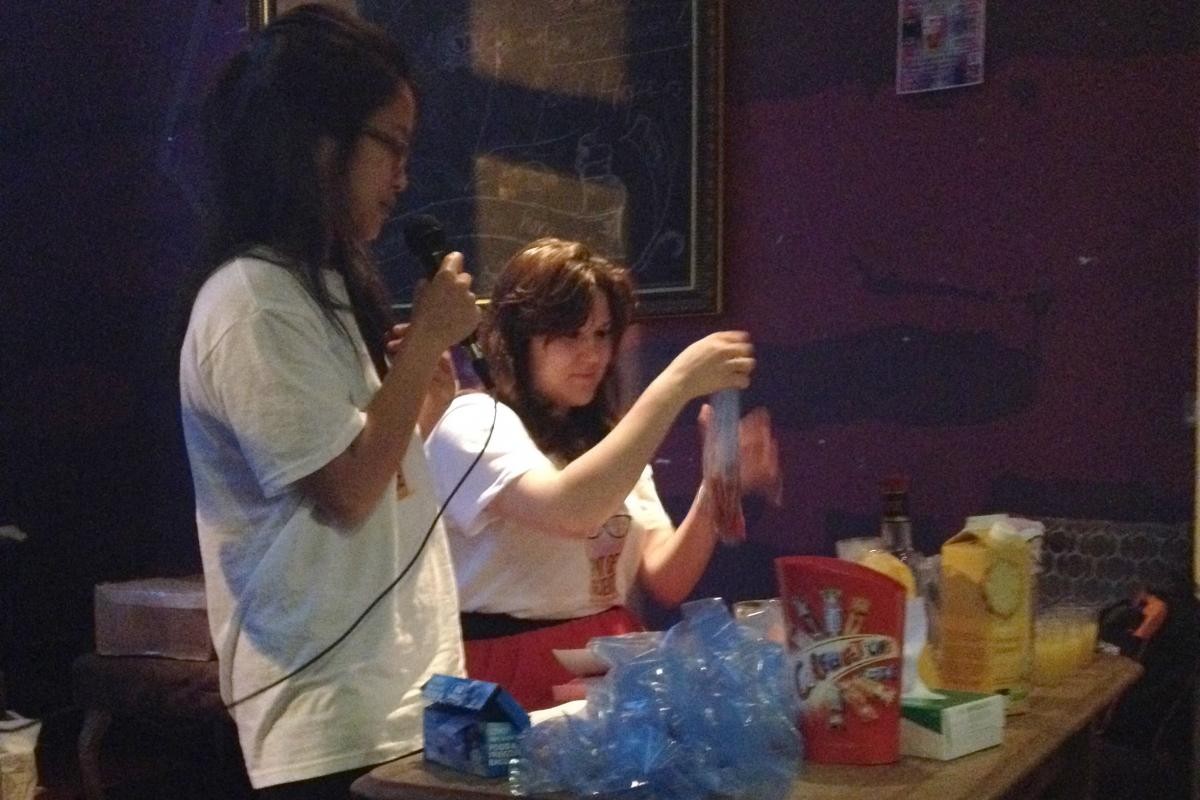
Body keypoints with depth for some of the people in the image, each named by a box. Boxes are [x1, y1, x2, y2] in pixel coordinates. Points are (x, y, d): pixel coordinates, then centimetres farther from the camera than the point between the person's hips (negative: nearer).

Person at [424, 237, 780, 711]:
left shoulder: (608, 439, 17)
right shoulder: (473, 423, -6)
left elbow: (665, 582, 5)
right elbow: (570, 512, -27)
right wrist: (676, 384, -24)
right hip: (511, 680, -6)